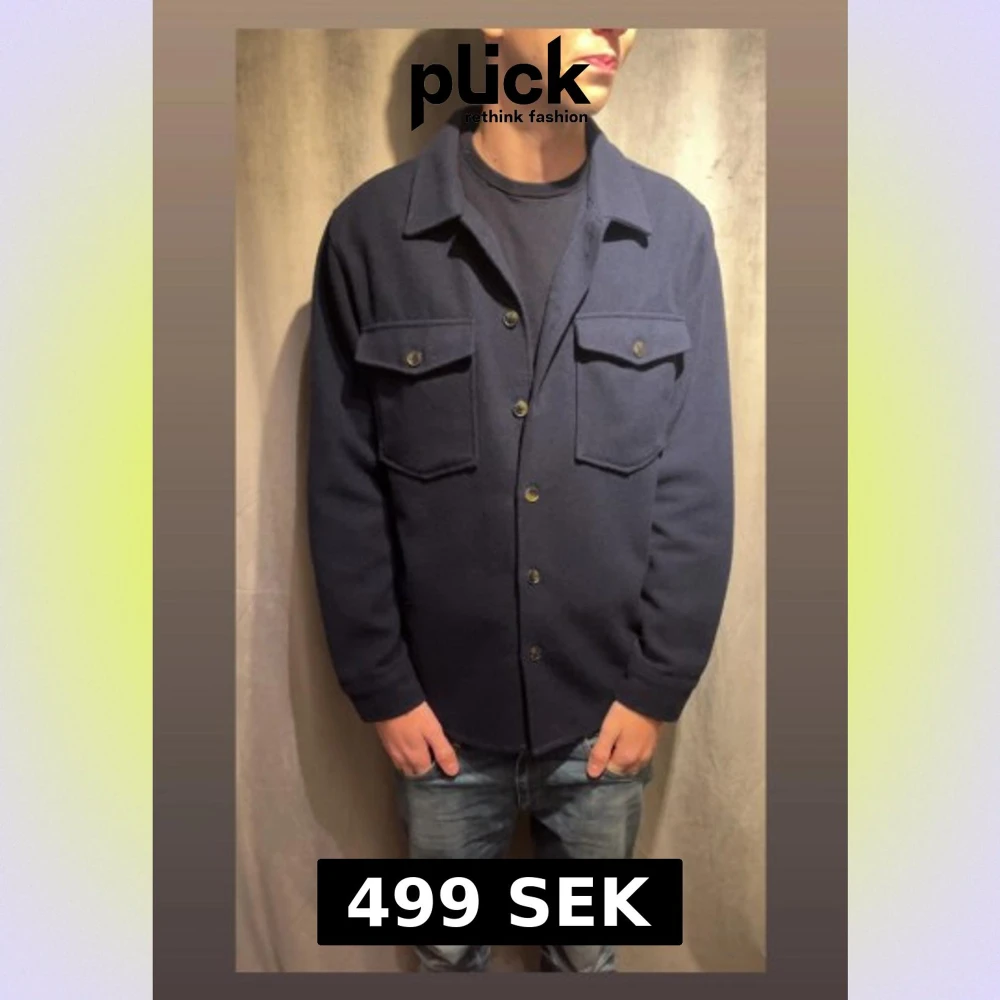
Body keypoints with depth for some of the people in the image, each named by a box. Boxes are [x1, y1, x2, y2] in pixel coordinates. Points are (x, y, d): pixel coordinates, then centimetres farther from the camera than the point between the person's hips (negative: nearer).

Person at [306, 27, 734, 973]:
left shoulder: (674, 228, -5)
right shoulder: (371, 230, -8)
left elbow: (698, 488, -4)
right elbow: (343, 489, -6)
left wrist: (656, 686, -5)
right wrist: (382, 687, -5)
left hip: (607, 712, 1)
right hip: (442, 713, 0)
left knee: (589, 950, 27)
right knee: (446, 949, 26)